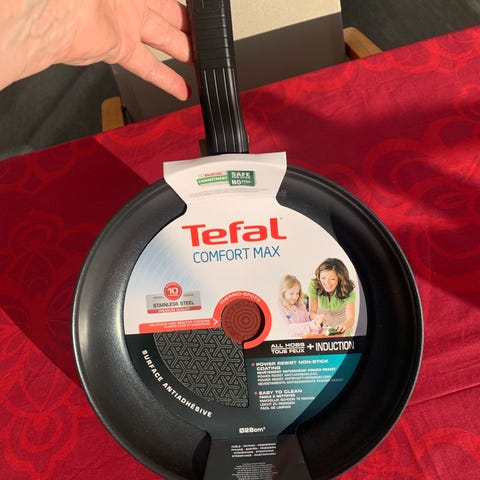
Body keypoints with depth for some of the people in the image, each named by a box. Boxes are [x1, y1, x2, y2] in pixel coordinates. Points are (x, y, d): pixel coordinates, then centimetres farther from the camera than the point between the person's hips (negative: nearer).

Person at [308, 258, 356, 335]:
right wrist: (318, 317, -49)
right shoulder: (314, 285, -30)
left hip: (342, 318, 0)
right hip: (322, 314, 0)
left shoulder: (348, 289, -29)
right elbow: (312, 313, -26)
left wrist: (344, 325, -54)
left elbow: (350, 318, -31)